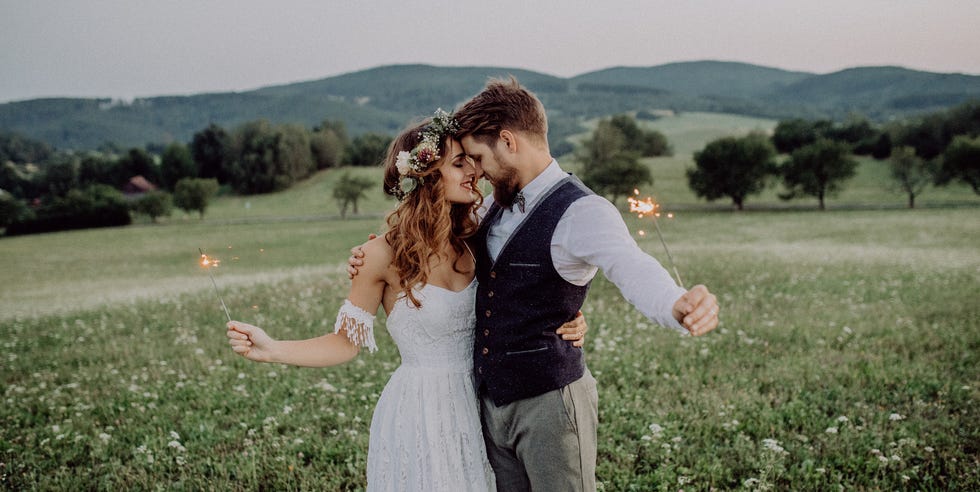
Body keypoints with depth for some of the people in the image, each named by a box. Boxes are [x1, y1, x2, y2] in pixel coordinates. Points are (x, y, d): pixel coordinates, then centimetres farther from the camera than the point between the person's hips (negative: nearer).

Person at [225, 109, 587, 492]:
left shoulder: (471, 245, 0)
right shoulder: (386, 254, -14)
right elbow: (347, 341, -7)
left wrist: (564, 327, -8)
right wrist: (270, 350, -20)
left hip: (472, 405, 5)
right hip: (419, 412, -5)